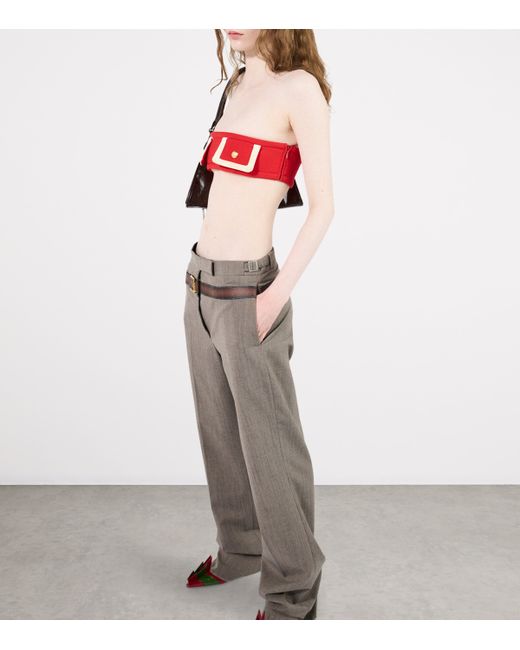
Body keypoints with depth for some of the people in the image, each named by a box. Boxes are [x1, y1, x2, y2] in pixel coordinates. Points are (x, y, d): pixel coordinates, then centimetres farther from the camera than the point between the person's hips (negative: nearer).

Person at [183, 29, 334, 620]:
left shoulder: (299, 88, -10)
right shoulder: (238, 87, 13)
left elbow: (323, 205, -13)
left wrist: (279, 291, -20)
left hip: (245, 290, -8)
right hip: (200, 283, 8)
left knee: (268, 445, 2)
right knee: (219, 432, 18)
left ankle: (291, 595, 19)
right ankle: (239, 551, 38)